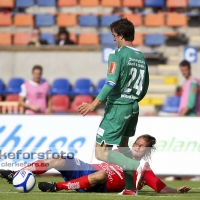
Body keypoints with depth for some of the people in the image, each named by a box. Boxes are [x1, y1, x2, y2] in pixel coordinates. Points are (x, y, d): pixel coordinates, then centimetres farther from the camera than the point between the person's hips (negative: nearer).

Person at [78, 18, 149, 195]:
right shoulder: (141, 57, 10)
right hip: (133, 108, 8)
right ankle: (130, 188, 20)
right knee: (123, 146, 24)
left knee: (101, 152, -6)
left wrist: (94, 104, -22)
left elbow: (111, 83, -22)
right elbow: (144, 89, 15)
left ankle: (137, 165, -23)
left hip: (117, 107, -8)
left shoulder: (118, 54, -12)